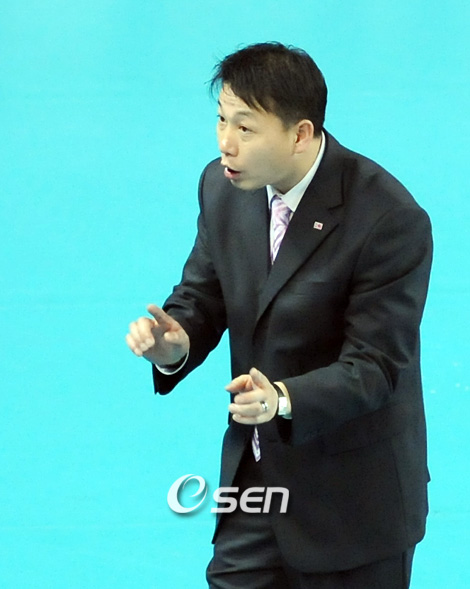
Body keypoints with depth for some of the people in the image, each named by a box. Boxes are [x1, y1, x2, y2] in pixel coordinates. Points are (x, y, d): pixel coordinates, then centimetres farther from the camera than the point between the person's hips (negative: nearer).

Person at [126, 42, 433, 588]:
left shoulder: (390, 220, -23)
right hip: (253, 478, 5)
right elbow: (203, 298, 7)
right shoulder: (222, 187, -4)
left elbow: (373, 367, -22)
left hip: (353, 498, -5)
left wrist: (285, 399, -39)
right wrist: (175, 343, -17)